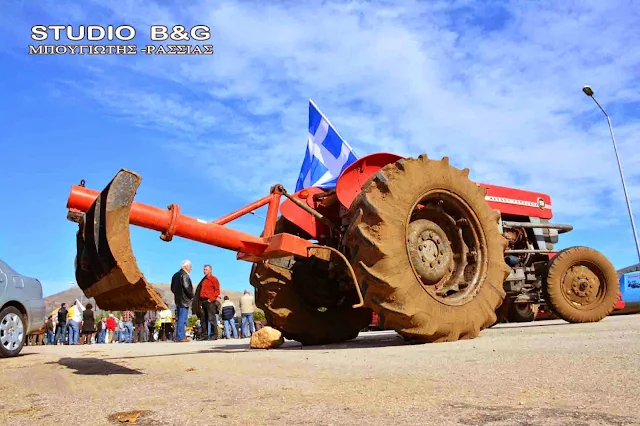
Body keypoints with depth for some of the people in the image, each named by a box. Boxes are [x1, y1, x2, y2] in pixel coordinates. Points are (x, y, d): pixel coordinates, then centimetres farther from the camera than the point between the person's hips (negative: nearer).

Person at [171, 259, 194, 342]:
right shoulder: (184, 275, -13)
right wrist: (191, 296, -8)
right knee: (182, 319, -8)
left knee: (179, 319, 13)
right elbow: (187, 287, -21)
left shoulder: (175, 275, 16)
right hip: (184, 300, -9)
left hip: (178, 300, 9)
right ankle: (180, 337, -9)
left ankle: (178, 337, 17)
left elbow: (172, 288, 18)